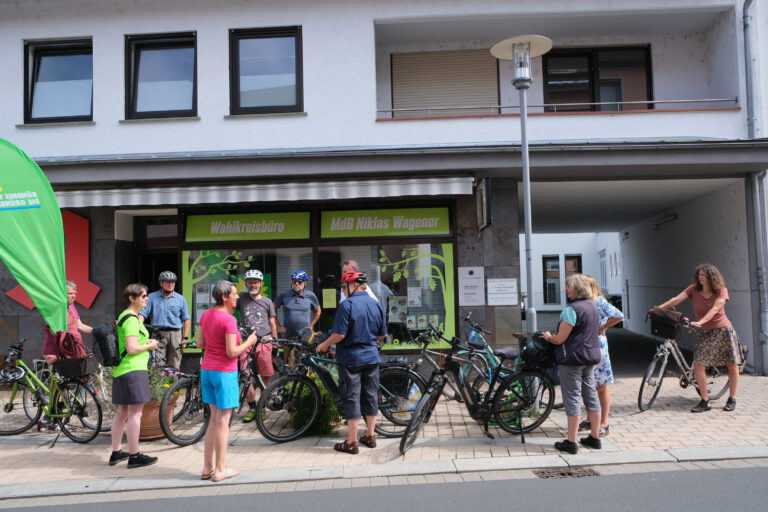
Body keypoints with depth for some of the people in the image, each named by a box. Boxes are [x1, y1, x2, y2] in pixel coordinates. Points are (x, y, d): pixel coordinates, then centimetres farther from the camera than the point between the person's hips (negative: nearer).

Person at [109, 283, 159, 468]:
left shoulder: (123, 316, 16)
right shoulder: (132, 319, -16)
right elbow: (131, 349, -23)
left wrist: (145, 342, 16)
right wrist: (149, 346, -7)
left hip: (120, 370, 11)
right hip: (133, 370, -11)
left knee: (122, 412, 17)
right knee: (135, 412, -5)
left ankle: (116, 452, 26)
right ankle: (134, 456, 0)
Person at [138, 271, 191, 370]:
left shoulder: (180, 299, 10)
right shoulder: (152, 297, 8)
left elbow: (186, 319, 10)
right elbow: (142, 314, 2)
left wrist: (185, 338, 3)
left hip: (175, 335, 1)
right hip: (158, 335, -1)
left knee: (174, 366, 1)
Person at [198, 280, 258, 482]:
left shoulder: (206, 315, 5)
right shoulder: (229, 320, -19)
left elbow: (199, 343, 10)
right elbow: (232, 352, -20)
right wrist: (248, 342, -6)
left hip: (207, 370, 8)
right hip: (224, 372, -8)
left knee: (214, 418, 17)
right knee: (223, 421, 2)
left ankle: (207, 468, 22)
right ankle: (220, 470, 12)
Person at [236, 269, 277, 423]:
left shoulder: (267, 302, 9)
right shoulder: (241, 298, 8)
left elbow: (272, 324, 11)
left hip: (264, 341, 0)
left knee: (266, 376, 1)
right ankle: (252, 408, 7)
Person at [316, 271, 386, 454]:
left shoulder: (347, 305, -15)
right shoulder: (377, 304, 3)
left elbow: (339, 334, -18)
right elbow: (382, 335, 9)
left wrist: (324, 345, -2)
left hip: (351, 358, -5)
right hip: (371, 356, 5)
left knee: (352, 398, 1)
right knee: (371, 395, 13)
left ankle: (351, 442, 6)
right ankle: (370, 436, 23)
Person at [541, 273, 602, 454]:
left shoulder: (571, 309, -18)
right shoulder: (593, 307, 10)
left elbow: (560, 339, -19)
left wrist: (549, 337, 3)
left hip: (572, 357, -9)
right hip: (591, 356, 9)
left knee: (572, 397, -3)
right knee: (591, 395, 14)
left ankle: (571, 442, 2)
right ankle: (595, 438, 23)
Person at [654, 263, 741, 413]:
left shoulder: (721, 290, -8)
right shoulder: (694, 289, -3)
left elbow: (715, 309, -22)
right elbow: (676, 300, -13)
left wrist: (700, 322, -36)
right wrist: (657, 308, -27)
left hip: (723, 330, -1)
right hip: (704, 333, 2)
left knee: (732, 365, 3)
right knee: (698, 365, -9)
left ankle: (731, 399, 21)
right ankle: (705, 401, 1)